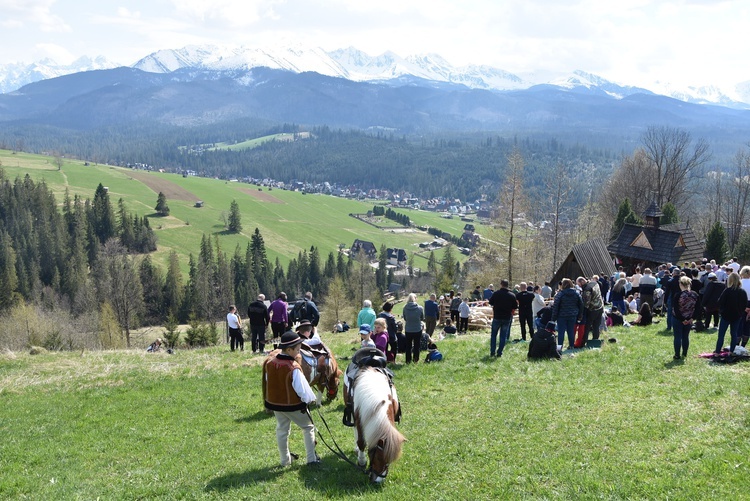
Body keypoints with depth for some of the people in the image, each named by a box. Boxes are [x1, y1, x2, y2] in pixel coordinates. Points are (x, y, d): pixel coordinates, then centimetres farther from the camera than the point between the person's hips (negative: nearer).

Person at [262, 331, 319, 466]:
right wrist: (311, 399, -4)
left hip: (275, 404, 6)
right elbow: (302, 388, -22)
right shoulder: (293, 368, -28)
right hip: (294, 406, -6)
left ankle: (285, 460, 31)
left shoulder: (269, 363, -6)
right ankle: (311, 458, 14)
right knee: (308, 428, 12)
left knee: (282, 430, 21)